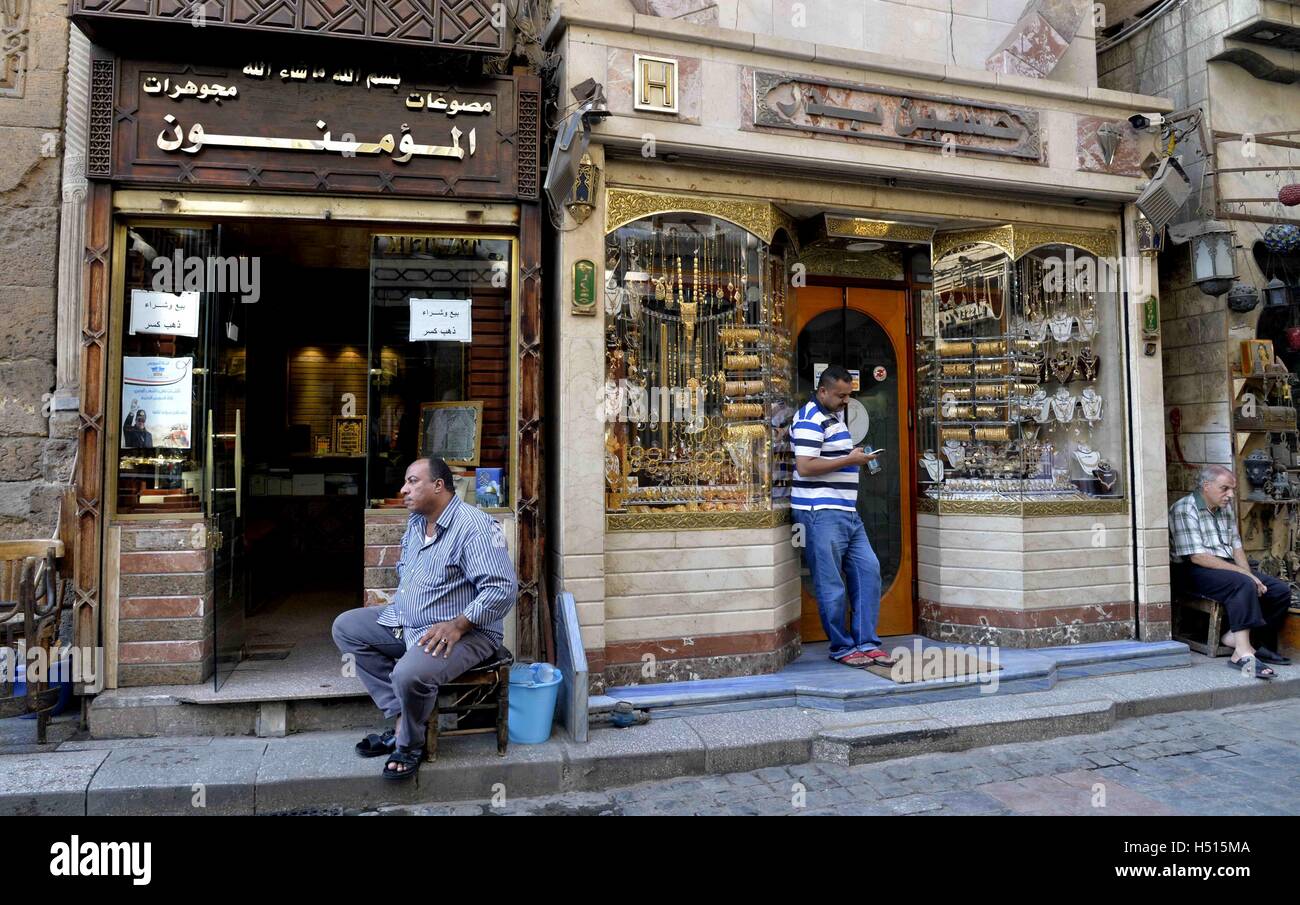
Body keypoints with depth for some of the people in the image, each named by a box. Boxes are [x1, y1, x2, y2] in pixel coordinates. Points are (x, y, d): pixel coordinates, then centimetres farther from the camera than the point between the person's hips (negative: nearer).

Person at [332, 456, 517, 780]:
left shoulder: (474, 526, -20)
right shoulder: (415, 521, 9)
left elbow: (503, 588, -26)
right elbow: (404, 571, 26)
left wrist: (456, 625, -29)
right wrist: (396, 610, 10)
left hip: (463, 631, -9)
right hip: (406, 621, 10)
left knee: (410, 675, -33)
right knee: (345, 627, 5)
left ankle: (410, 743, 2)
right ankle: (401, 717, 1)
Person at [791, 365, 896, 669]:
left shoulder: (835, 416, 20)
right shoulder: (810, 419, -11)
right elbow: (805, 467, -21)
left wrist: (855, 456, 17)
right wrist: (850, 460, -15)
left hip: (847, 511, 10)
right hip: (821, 513, -10)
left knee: (868, 570, 7)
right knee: (832, 585, -2)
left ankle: (866, 643, 14)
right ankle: (842, 647, 11)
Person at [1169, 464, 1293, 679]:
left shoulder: (1225, 507, 15)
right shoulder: (1184, 510, -13)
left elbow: (1236, 546, 15)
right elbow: (1197, 557, -20)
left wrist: (1249, 575, -3)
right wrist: (1243, 573, -19)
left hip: (1227, 567, 9)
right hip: (1194, 572, -9)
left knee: (1281, 590, -5)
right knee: (1243, 585, -34)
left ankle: (1237, 635, -6)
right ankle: (1243, 653, -38)